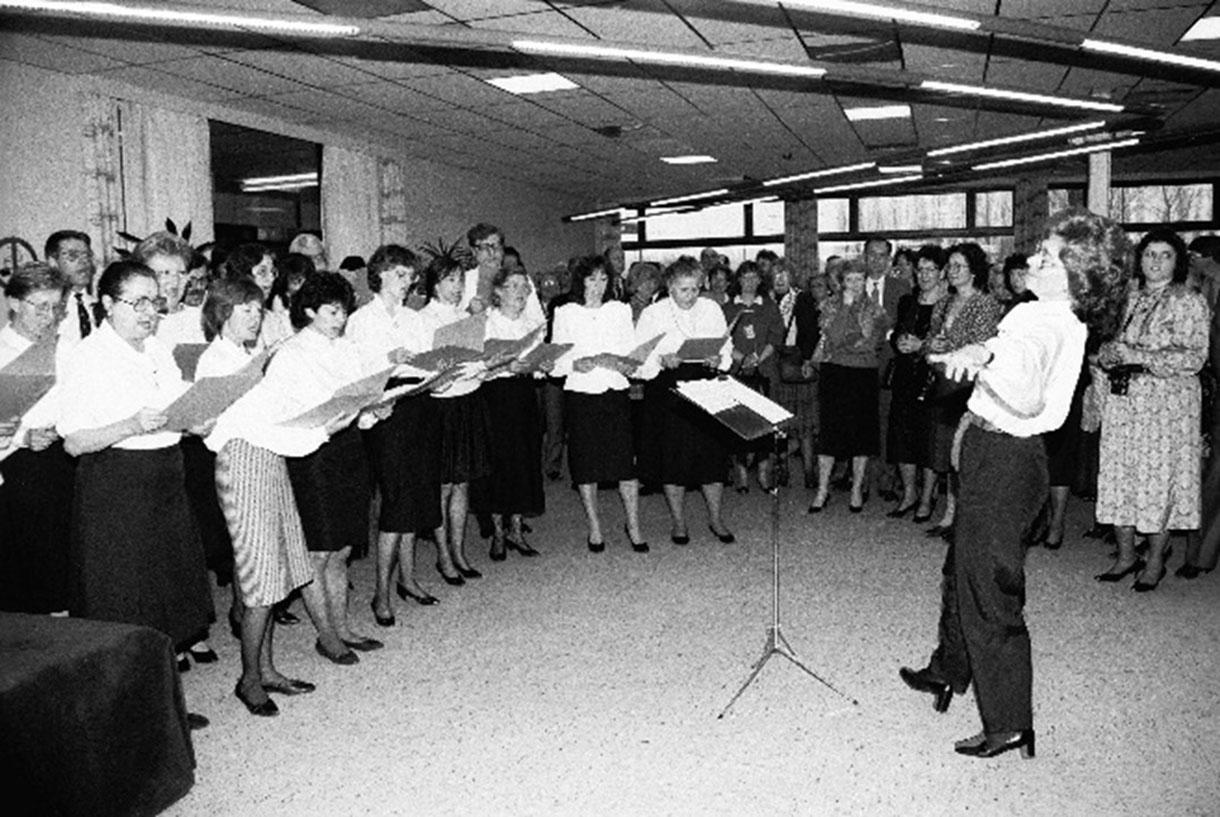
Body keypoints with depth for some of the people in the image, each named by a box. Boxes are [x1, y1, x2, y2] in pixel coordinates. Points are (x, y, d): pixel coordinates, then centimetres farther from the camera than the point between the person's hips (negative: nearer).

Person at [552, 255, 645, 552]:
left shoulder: (621, 310, 10)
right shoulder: (565, 313, 5)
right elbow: (555, 360, 0)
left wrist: (615, 362, -14)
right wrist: (577, 364, -19)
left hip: (616, 393, 1)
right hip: (581, 394, -1)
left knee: (625, 459, -4)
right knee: (585, 463, 4)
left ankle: (633, 526, 9)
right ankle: (594, 528, 18)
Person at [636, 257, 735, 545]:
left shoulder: (712, 309, 8)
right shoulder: (652, 314, 0)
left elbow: (727, 347, 12)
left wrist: (718, 359, -10)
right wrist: (662, 360, -20)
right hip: (668, 389, -2)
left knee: (713, 451, 3)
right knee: (673, 455, 2)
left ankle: (715, 518, 19)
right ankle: (678, 522, 17)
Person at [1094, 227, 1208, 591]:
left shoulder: (1190, 302, -3)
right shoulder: (1133, 299, 15)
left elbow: (1193, 358, -11)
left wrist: (1138, 356, -18)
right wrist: (1108, 353, -3)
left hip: (1167, 403, -5)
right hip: (1123, 400, 5)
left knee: (1159, 478, -2)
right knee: (1120, 474, 5)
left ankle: (1155, 561, 11)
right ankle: (1126, 554, 16)